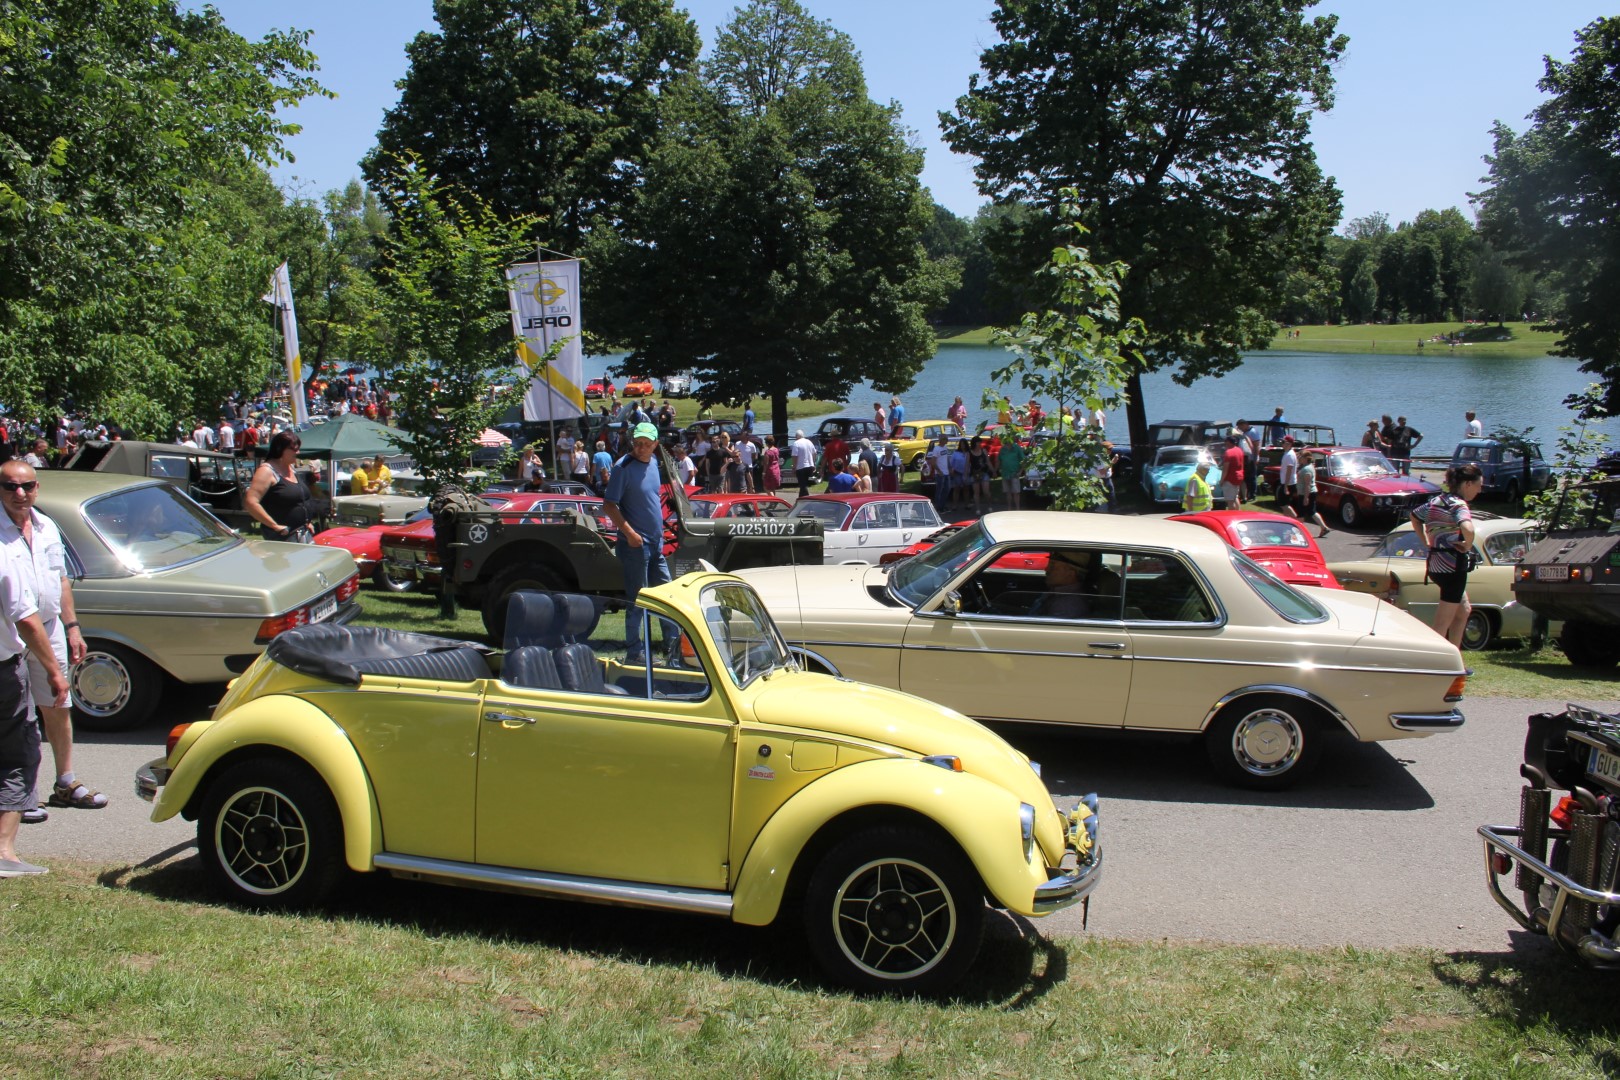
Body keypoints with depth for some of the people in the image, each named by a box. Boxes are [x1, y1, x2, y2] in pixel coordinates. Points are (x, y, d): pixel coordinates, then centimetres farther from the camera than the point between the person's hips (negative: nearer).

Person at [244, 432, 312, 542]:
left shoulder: (292, 468, 14)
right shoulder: (267, 471, -12)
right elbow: (250, 502, -22)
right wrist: (275, 526, -20)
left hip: (304, 534, 8)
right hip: (282, 537, -8)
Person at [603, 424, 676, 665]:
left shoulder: (653, 464, 9)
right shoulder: (624, 466, -13)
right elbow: (609, 504, -16)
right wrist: (629, 533, -22)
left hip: (656, 542, 8)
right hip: (635, 544, -8)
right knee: (637, 599, -2)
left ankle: (674, 643, 24)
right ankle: (634, 652, 7)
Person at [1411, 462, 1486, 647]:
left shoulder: (1437, 500, 9)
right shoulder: (1458, 504, -17)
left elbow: (1414, 516, 26)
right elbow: (1468, 529, -37)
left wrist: (1427, 542, 19)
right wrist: (1467, 546, -17)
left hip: (1435, 565, 9)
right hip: (1452, 566, -9)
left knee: (1463, 611, 25)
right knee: (1442, 624, -4)